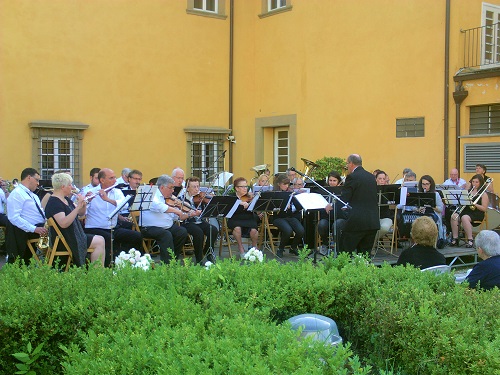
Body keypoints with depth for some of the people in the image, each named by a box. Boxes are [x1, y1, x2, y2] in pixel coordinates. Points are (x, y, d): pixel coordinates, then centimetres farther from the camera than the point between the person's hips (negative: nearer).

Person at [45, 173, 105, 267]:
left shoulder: (66, 200, 13)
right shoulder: (54, 203, -17)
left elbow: (81, 214, 17)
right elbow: (63, 224, -29)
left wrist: (84, 204, -5)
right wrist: (78, 207, -30)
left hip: (74, 236, 9)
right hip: (63, 240, -9)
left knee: (100, 240, -5)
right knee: (99, 242, -15)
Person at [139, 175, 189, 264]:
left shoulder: (169, 199, 14)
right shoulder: (153, 196, -9)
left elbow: (177, 217, 16)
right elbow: (159, 207, -31)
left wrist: (189, 215, 1)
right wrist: (176, 210, -30)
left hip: (168, 227, 8)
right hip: (150, 228, -7)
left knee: (183, 232, -12)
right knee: (166, 235, -32)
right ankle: (167, 263, -29)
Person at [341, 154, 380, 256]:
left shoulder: (352, 177, -9)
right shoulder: (371, 177, 14)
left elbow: (344, 199, -11)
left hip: (356, 222, -7)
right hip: (373, 222, 7)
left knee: (346, 252, 1)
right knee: (366, 253, 11)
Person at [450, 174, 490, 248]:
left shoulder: (483, 194, 2)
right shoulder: (468, 191, 17)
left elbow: (484, 209, -5)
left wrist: (474, 204, -17)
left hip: (477, 214, -5)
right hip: (466, 211, 5)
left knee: (464, 218, -36)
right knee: (454, 216, -25)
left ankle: (470, 240, -29)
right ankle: (455, 239, -23)